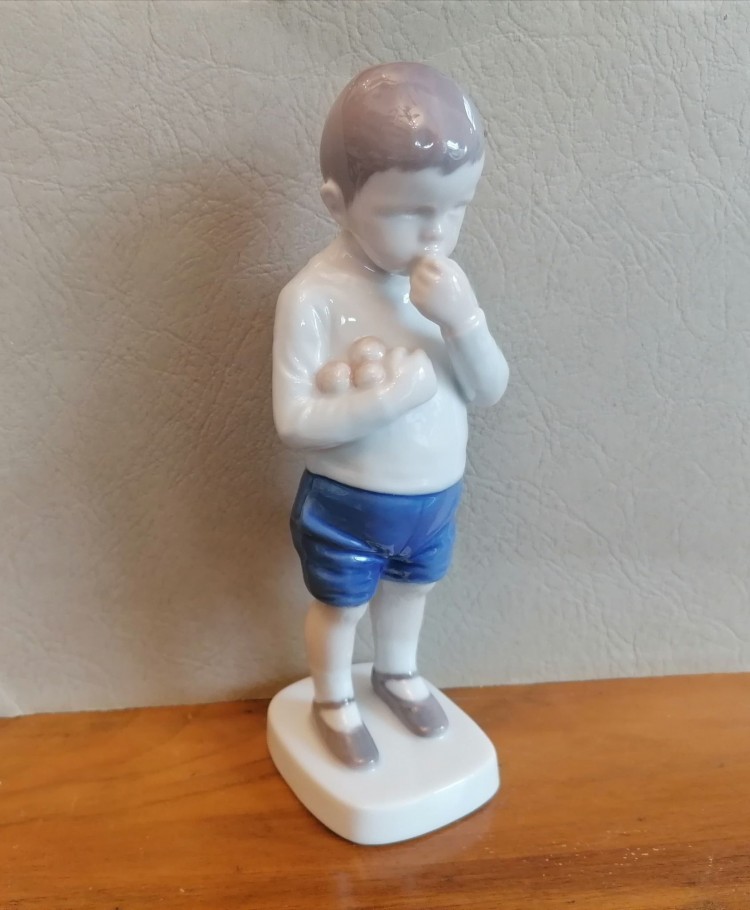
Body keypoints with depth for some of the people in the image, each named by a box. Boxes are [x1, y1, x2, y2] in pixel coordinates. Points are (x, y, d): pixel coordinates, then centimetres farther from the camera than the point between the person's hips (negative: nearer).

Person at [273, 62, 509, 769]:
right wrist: (392, 395, -33)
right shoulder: (315, 296, -25)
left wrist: (460, 317, -26)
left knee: (407, 589, 28)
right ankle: (332, 703, 48)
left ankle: (398, 673, 58)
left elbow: (492, 390, -10)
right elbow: (294, 422, -26)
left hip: (435, 499, 5)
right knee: (340, 607, 19)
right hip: (347, 508, -5)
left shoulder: (446, 281, -8)